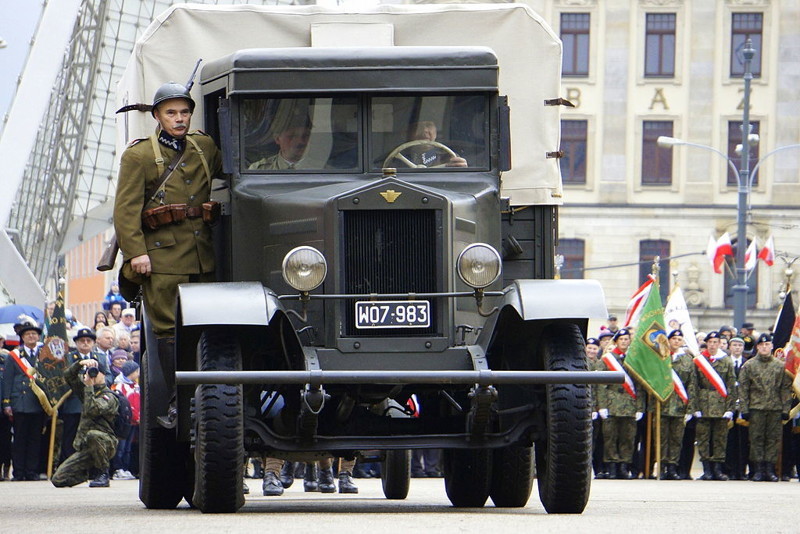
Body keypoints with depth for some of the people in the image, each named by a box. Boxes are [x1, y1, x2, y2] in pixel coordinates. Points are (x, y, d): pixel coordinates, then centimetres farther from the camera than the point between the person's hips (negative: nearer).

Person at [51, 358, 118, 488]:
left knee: (92, 435, -43)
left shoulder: (109, 397, -7)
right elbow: (68, 376, 15)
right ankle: (92, 471, 19)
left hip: (106, 444, -7)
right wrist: (80, 364, -3)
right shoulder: (88, 391, 16)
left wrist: (89, 386, -18)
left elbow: (92, 410, -25)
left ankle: (103, 474, -21)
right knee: (58, 479, -6)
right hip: (84, 448, 7)